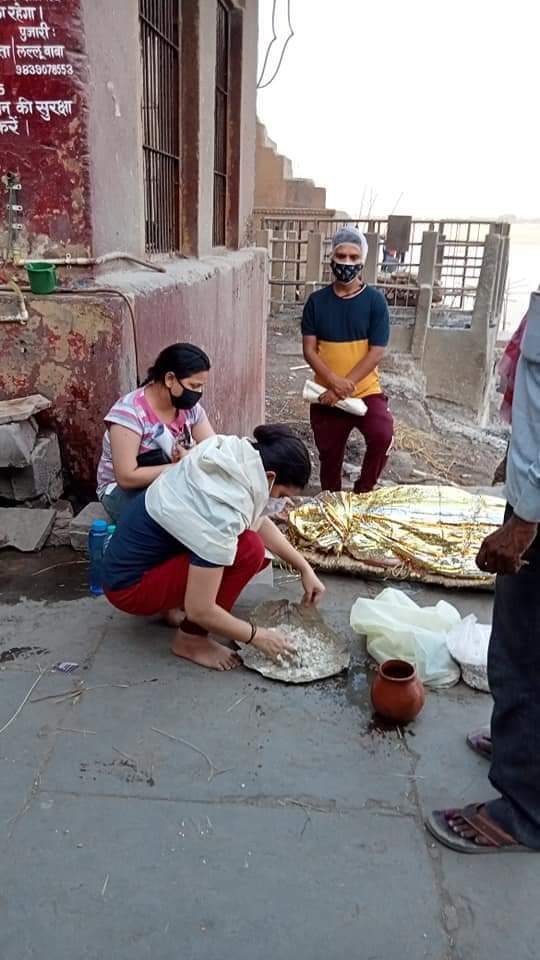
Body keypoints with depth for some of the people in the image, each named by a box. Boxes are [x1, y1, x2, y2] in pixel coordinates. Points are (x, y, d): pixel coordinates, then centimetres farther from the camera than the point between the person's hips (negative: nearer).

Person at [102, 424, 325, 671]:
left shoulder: (232, 460, -8)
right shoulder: (220, 512, -32)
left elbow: (259, 522, 9)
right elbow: (200, 611, -26)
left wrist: (304, 568, 5)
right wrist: (257, 636, -13)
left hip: (136, 555, 9)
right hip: (129, 586, -9)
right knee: (249, 551, -22)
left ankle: (175, 604, 11)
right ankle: (190, 639, -5)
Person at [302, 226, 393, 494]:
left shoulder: (374, 300, -5)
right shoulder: (317, 301, 0)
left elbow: (376, 353, -10)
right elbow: (309, 350, -5)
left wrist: (346, 386, -18)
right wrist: (335, 382, -21)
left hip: (366, 391, -2)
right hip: (327, 396, 2)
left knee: (382, 437, -27)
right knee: (329, 457, 12)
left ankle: (363, 491, -2)